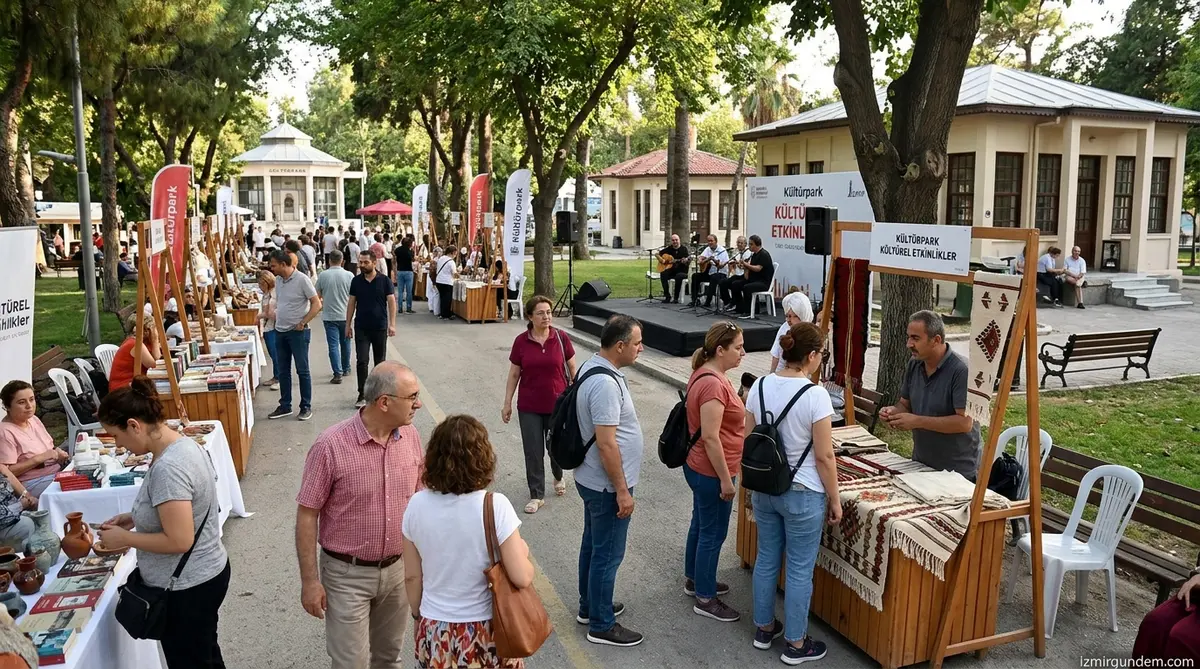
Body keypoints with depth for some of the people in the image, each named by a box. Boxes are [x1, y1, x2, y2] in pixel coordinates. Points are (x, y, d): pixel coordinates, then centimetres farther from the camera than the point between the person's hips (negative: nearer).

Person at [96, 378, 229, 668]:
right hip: (206, 574, 9)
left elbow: (179, 541, -28)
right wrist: (136, 518, 7)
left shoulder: (167, 468, -28)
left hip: (186, 588, -9)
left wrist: (124, 538, -15)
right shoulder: (185, 444, 1)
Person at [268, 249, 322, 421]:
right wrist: (275, 317, 9)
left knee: (302, 370, 1)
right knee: (283, 371, 12)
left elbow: (316, 304, -13)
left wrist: (302, 323, -14)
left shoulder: (301, 280, -13)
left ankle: (306, 407, 10)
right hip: (280, 331, 7)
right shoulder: (278, 280, 7)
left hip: (297, 332, -7)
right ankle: (285, 406, 22)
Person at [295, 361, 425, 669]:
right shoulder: (331, 446, -21)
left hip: (399, 568, 4)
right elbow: (307, 515, -13)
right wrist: (309, 580, -11)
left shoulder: (410, 436, -5)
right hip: (348, 575, -4)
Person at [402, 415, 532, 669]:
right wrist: (523, 552, 2)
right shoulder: (495, 506, -19)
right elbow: (522, 578, -18)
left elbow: (412, 577, 1)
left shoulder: (417, 505, -9)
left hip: (436, 632, 3)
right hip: (484, 632, -2)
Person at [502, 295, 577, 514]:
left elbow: (572, 370, 1)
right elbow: (514, 374, 2)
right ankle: (537, 496, 19)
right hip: (529, 407, 0)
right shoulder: (521, 341, -5)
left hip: (557, 404, 0)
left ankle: (559, 477, 43)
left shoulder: (561, 338, -7)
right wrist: (507, 403, 3)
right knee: (533, 452, 5)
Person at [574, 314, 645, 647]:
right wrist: (622, 490, -21)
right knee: (607, 554, 4)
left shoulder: (592, 366, 4)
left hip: (592, 479, 10)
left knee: (593, 544, 22)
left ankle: (589, 606, 38)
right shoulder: (605, 383, -28)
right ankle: (601, 625, 18)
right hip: (607, 485, -10)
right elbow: (606, 444, -28)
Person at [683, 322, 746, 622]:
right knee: (713, 533, 3)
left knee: (700, 525, 23)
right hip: (711, 472, -10)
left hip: (699, 467, 10)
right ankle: (704, 599, 16)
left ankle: (694, 579, 39)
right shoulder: (713, 384, -26)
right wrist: (726, 480, -21)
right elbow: (710, 438, -26)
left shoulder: (706, 373, 5)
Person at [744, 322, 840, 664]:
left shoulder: (759, 387, -4)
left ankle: (764, 629, 34)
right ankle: (796, 644, 22)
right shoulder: (815, 395, -20)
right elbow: (824, 456, -16)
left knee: (766, 559, 19)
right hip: (802, 494, -5)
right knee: (800, 569, 9)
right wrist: (834, 499, -4)